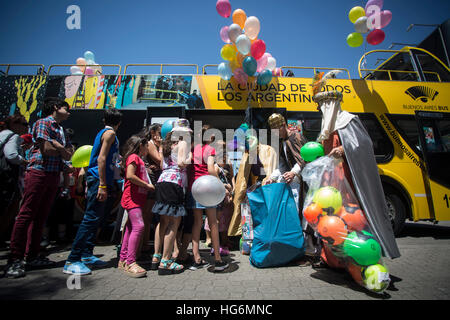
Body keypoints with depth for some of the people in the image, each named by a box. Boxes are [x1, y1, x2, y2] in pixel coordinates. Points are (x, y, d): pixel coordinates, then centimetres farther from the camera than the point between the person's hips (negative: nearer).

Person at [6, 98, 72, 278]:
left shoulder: (61, 130, 21)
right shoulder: (43, 123, -2)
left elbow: (69, 155, 10)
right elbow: (47, 150, -13)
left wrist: (55, 145, -5)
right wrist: (61, 149, 5)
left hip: (54, 175, 8)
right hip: (39, 172, -8)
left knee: (41, 216, 9)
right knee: (26, 214, -5)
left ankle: (32, 256, 16)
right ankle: (15, 260, 1)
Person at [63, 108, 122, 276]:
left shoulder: (103, 132, 19)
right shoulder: (110, 133, -7)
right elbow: (101, 159, -16)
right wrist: (102, 186, -20)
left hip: (96, 179, 10)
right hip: (99, 179, -10)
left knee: (94, 218, 13)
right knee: (91, 218, -9)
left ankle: (86, 254, 21)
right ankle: (72, 261, -5)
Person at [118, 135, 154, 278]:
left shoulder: (139, 159, 23)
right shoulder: (134, 157, -7)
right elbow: (130, 175, -21)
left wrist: (149, 185, 11)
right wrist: (147, 185, -15)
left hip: (138, 198, 10)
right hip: (132, 198, -10)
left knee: (131, 228, 11)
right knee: (138, 226, -18)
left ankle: (123, 259, 19)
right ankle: (130, 262, -16)